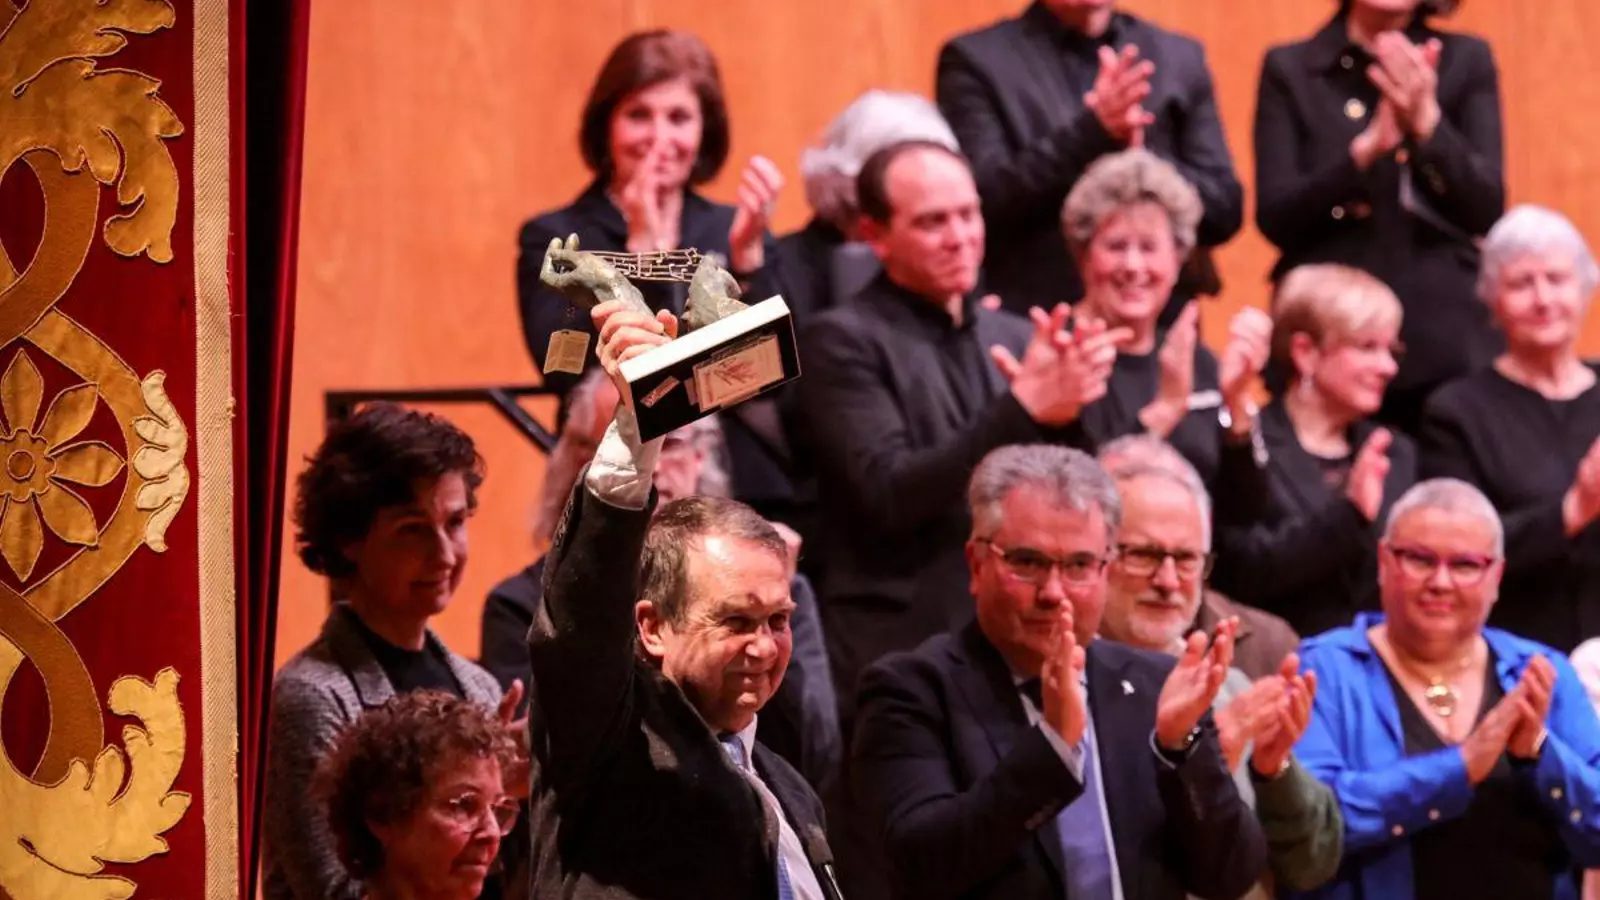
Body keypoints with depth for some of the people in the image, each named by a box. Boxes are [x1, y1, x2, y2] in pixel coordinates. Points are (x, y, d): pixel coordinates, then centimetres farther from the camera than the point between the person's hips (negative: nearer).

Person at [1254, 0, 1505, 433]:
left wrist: (1427, 122, -17)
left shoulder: (1466, 61, 7)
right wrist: (1367, 147, -16)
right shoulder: (1290, 69, 5)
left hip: (1446, 343, 0)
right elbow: (1275, 220, -3)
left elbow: (1486, 213, -1)